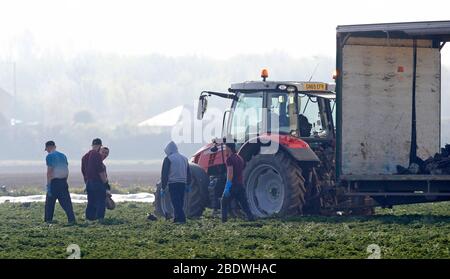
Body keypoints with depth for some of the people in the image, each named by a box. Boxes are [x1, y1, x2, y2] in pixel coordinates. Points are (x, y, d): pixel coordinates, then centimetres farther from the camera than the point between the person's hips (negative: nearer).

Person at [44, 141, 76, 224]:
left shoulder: (49, 156, -8)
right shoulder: (63, 155, 12)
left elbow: (49, 171, -15)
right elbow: (67, 171, 15)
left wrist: (48, 185, -15)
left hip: (54, 181, -5)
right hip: (63, 181, 5)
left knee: (49, 202, 7)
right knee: (66, 202, 2)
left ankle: (48, 220, 10)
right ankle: (71, 219, -8)